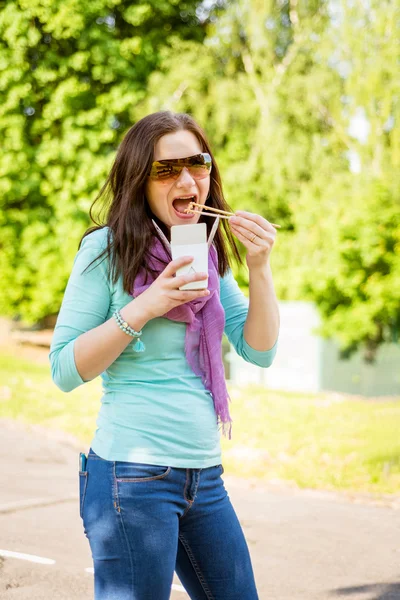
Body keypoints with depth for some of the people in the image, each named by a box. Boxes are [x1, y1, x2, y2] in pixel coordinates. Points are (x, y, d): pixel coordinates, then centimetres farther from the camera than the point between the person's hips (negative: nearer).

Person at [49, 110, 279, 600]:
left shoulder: (208, 253, 11)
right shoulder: (107, 248, -7)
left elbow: (259, 351, 7)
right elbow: (64, 370, -10)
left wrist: (259, 268, -6)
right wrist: (144, 308, -19)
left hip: (204, 475, 7)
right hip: (134, 476, -6)